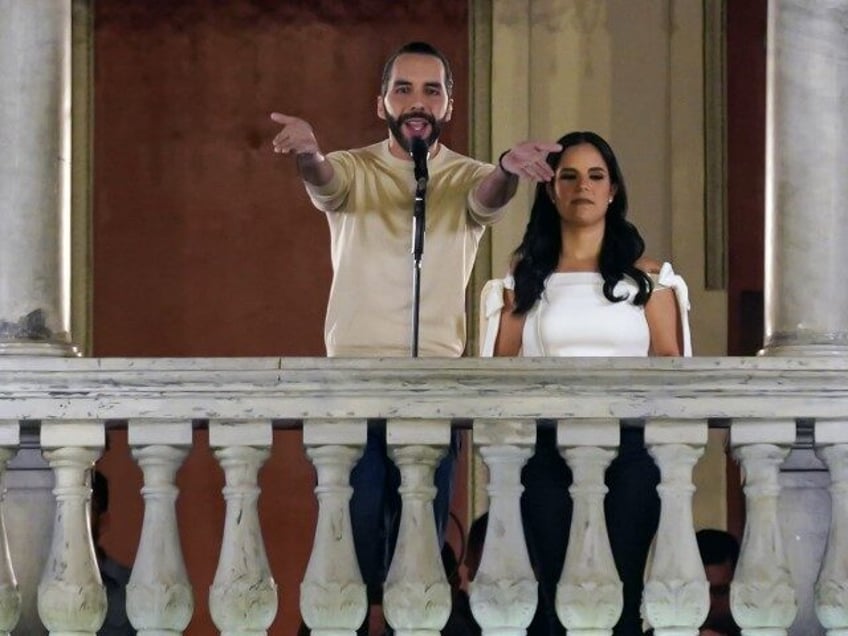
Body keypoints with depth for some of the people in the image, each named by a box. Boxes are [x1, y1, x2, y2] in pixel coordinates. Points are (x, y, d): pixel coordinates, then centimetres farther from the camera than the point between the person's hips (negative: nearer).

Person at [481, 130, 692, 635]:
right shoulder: (525, 276, 11)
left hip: (628, 447, 0)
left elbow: (669, 363, 7)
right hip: (547, 448, 0)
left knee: (619, 592, -2)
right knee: (552, 593, -1)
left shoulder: (647, 276, 10)